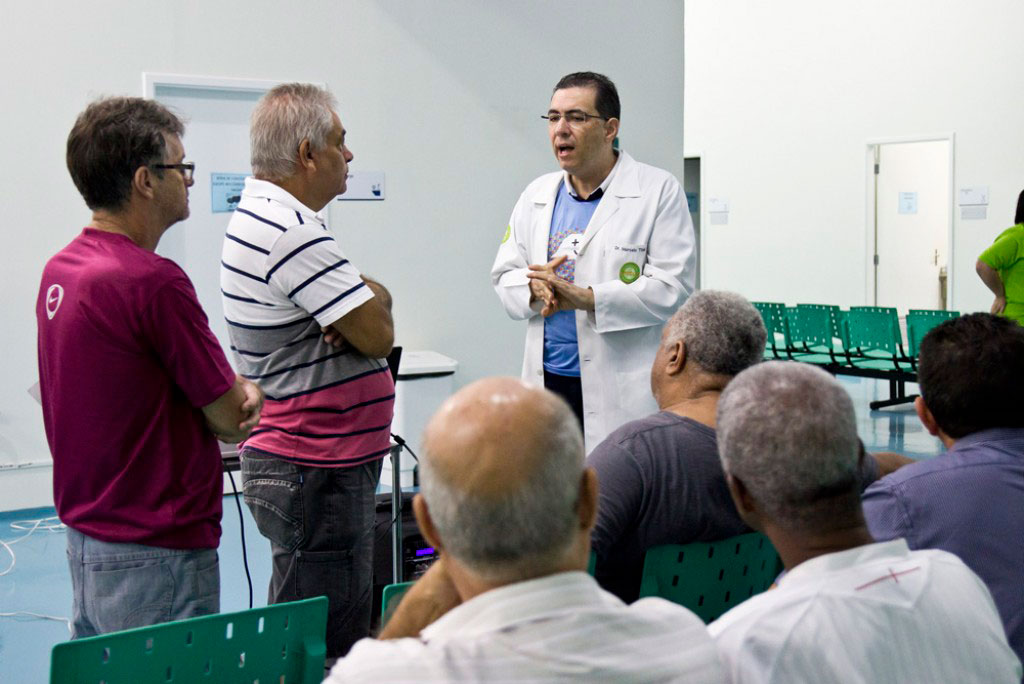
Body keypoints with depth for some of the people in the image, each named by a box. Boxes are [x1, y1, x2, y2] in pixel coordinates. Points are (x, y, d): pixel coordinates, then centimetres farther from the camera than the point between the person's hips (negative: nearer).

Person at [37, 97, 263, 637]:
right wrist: (239, 396, 8)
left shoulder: (58, 270, 6)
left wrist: (235, 387, -3)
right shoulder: (153, 281, -22)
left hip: (85, 539, 10)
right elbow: (230, 421, -14)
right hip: (157, 553, -10)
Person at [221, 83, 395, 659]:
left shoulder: (258, 216, 14)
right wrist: (374, 295, 1)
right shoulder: (291, 233, -20)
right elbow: (379, 334, -19)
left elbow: (365, 306, 16)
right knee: (325, 647, -4)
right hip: (316, 475, -11)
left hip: (304, 464, 11)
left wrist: (362, 301, -7)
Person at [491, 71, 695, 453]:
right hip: (548, 380, 5)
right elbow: (504, 275, 17)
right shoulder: (537, 196, 15)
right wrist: (535, 288, -7)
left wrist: (586, 297, -18)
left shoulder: (659, 192, -2)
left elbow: (673, 287, -10)